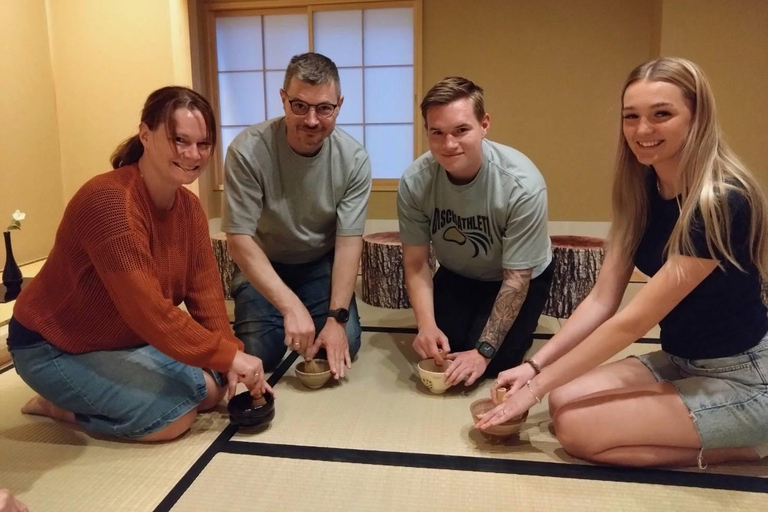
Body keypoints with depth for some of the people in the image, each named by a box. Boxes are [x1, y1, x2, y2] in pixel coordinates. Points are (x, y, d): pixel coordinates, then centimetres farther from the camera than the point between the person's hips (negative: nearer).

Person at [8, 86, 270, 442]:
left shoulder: (189, 207, -3)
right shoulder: (109, 201, -31)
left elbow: (205, 291, -6)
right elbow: (147, 311, -35)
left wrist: (232, 360, -18)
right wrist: (228, 356, -32)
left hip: (128, 339, 8)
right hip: (53, 348, -8)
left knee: (211, 389, 0)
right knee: (174, 414, -20)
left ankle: (82, 395, 15)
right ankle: (58, 404, 3)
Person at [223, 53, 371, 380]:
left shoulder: (354, 159, -18)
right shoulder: (248, 151, -26)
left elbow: (349, 243, -16)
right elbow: (239, 241, -25)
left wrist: (336, 317, -25)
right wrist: (291, 306, -33)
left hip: (321, 264, 2)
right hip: (262, 264, -1)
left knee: (345, 344, -15)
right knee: (258, 354, -15)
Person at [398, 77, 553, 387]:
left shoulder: (523, 185, -34)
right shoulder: (414, 181, -25)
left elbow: (515, 278, -25)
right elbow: (416, 262, -14)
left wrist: (484, 351, -27)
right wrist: (427, 324, -28)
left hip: (519, 278, -3)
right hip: (457, 276, 3)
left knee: (492, 363, -17)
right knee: (434, 350, -12)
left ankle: (514, 326, 16)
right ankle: (475, 318, 20)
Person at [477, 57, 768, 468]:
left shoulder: (721, 203, -26)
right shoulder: (641, 190, -1)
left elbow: (633, 321, -26)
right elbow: (602, 299, -2)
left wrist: (538, 386, -20)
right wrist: (534, 366, -9)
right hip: (678, 362, 8)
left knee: (577, 427, -17)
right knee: (564, 401, -8)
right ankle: (715, 437, 7)